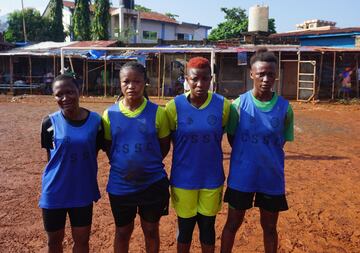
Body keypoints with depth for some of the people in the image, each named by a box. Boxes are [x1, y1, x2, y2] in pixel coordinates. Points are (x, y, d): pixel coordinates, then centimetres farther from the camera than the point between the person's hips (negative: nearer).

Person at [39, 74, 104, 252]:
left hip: (83, 192, 0)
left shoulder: (95, 120, -9)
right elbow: (50, 158, 0)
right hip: (54, 192, 0)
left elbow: (94, 153, 3)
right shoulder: (50, 122, -9)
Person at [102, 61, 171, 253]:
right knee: (123, 231, 20)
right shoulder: (109, 114, -6)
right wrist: (122, 165, -1)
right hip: (120, 185, 1)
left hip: (153, 183, -1)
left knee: (151, 230, 18)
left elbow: (164, 146, 0)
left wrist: (147, 164, -2)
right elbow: (108, 147, 5)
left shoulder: (157, 112, -10)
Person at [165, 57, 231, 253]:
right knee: (185, 227, 16)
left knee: (208, 226, 17)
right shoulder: (174, 106, -11)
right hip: (183, 179, -1)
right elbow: (168, 141, 1)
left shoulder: (223, 105, -8)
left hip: (212, 179, 1)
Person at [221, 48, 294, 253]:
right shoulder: (239, 103, -8)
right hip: (241, 177, -1)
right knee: (233, 224, 15)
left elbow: (282, 141, 6)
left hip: (272, 178, 1)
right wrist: (246, 157, -1)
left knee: (270, 228, 17)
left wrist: (268, 157, 1)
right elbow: (231, 138, 2)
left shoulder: (284, 107, -6)